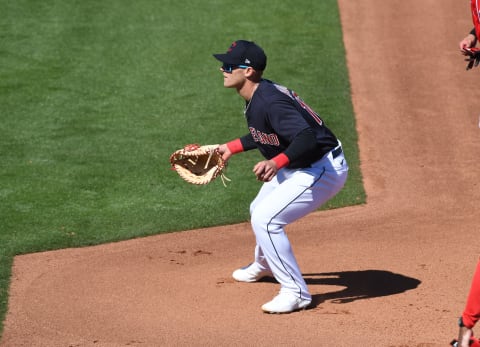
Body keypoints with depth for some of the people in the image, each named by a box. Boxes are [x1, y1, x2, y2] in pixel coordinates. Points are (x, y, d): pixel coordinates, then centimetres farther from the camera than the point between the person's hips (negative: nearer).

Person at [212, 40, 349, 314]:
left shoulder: (269, 101, -30)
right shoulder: (255, 98, 2)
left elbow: (307, 137, -41)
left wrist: (276, 163, -52)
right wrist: (231, 148, 20)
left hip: (322, 170, -11)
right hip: (297, 167, 11)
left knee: (265, 220, -18)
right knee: (260, 210, 27)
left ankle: (296, 293, -8)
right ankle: (264, 265, 57)